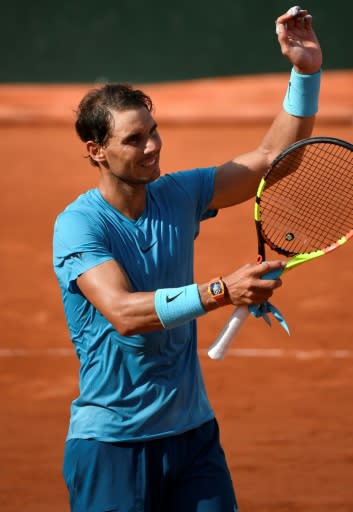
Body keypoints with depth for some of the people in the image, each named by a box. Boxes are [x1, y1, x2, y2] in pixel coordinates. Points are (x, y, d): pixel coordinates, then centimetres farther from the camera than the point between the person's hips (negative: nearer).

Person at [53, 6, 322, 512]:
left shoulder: (178, 196, 4)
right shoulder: (78, 223, -15)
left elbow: (273, 158, 7)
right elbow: (123, 312, -29)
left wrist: (306, 72, -5)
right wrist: (220, 291, -39)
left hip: (193, 430, 5)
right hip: (111, 444, -5)